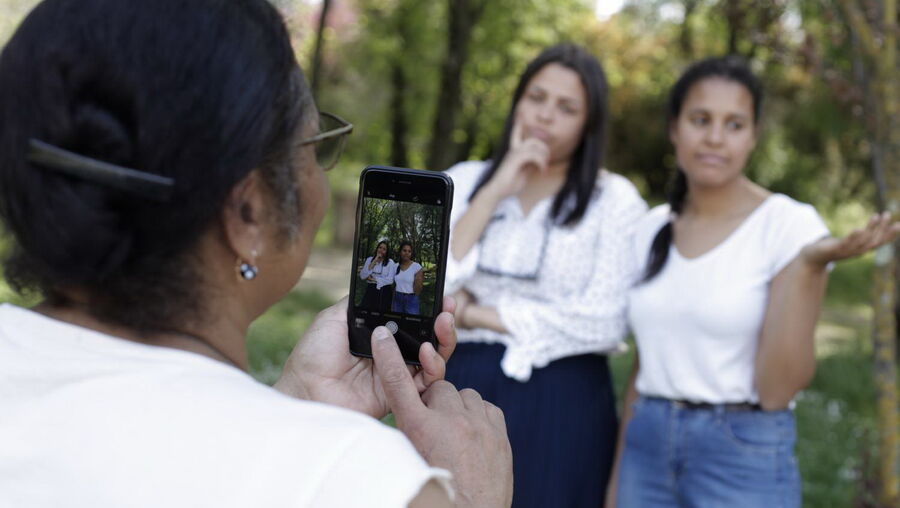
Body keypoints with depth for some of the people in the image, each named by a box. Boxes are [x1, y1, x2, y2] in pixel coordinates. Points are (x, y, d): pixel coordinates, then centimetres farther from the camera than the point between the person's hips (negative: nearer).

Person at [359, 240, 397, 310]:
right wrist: (374, 262, -9)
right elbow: (362, 276, -5)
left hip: (384, 292, -2)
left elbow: (390, 280, -10)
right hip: (370, 291, 2)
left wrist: (374, 279, -5)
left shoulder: (391, 263, -1)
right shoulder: (369, 259, 6)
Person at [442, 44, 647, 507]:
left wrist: (475, 314, -8)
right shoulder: (464, 180, 7)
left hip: (560, 403, -2)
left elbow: (603, 323, -14)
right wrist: (494, 193, -11)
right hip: (457, 387, 3)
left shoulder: (614, 199, -3)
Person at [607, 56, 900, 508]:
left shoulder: (791, 226, -10)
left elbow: (777, 390, -16)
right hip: (647, 451, 5)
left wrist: (807, 267, -25)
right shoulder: (650, 230, 5)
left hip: (746, 457, -4)